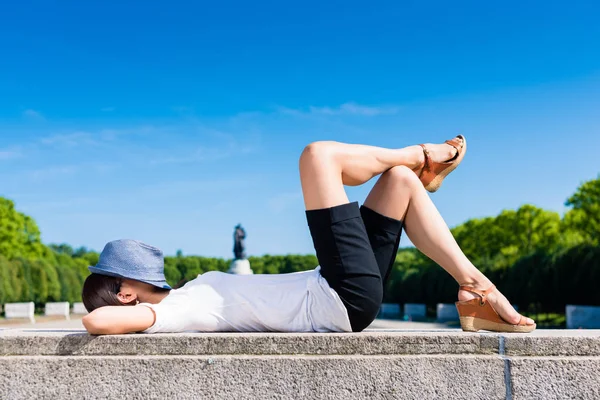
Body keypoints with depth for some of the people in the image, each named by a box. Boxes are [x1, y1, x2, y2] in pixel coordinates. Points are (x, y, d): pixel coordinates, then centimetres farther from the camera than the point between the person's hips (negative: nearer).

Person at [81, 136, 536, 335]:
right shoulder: (174, 313, -14)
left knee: (401, 179, 13)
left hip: (342, 298, 9)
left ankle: (476, 289, 10)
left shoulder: (181, 299, 11)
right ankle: (423, 155, 18)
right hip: (345, 300, -9)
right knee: (319, 155, -12)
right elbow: (97, 321, -31)